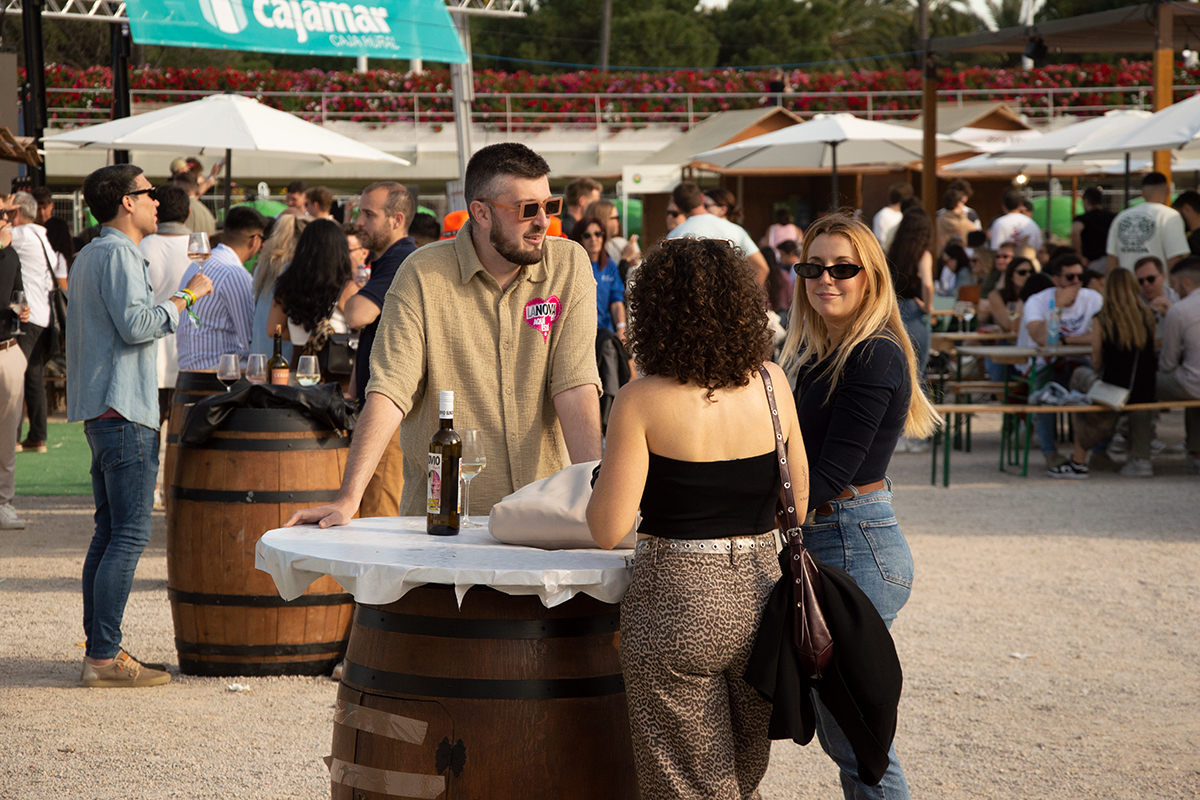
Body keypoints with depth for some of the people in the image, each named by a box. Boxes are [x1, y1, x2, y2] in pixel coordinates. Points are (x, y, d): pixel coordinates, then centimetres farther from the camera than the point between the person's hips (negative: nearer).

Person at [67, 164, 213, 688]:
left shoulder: (89, 254, 20)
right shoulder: (117, 252, -11)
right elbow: (134, 324, -22)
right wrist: (186, 297, -12)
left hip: (99, 409, 11)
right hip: (123, 409, -11)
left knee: (109, 533, 11)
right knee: (129, 535, -11)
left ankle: (98, 651, 12)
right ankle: (105, 658, -12)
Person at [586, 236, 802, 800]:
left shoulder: (643, 401, -12)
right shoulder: (770, 385, 0)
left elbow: (608, 530, -12)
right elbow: (797, 502, 9)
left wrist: (599, 481, 8)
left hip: (677, 606, -4)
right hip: (759, 596, 4)